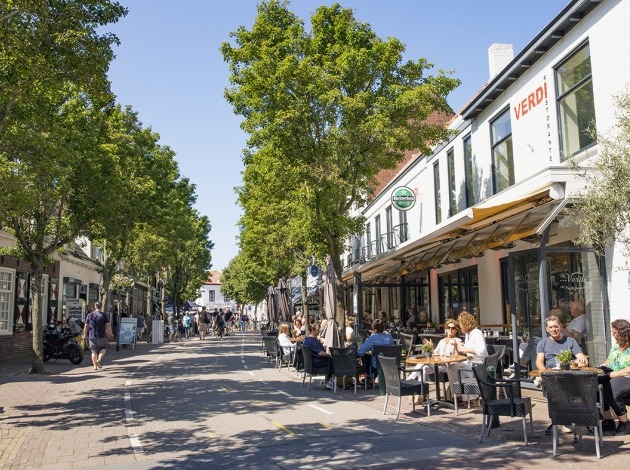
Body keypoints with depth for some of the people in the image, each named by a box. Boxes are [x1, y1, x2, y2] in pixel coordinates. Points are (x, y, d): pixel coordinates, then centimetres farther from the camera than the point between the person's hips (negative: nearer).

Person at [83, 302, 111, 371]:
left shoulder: (89, 315, 4)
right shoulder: (103, 315, -4)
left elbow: (86, 326, 5)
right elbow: (108, 325, -7)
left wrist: (85, 334, 18)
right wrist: (110, 333, 7)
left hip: (92, 336, 2)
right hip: (101, 336, -2)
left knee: (94, 351, 9)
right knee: (103, 348, 17)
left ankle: (95, 365, 8)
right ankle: (99, 360, -3)